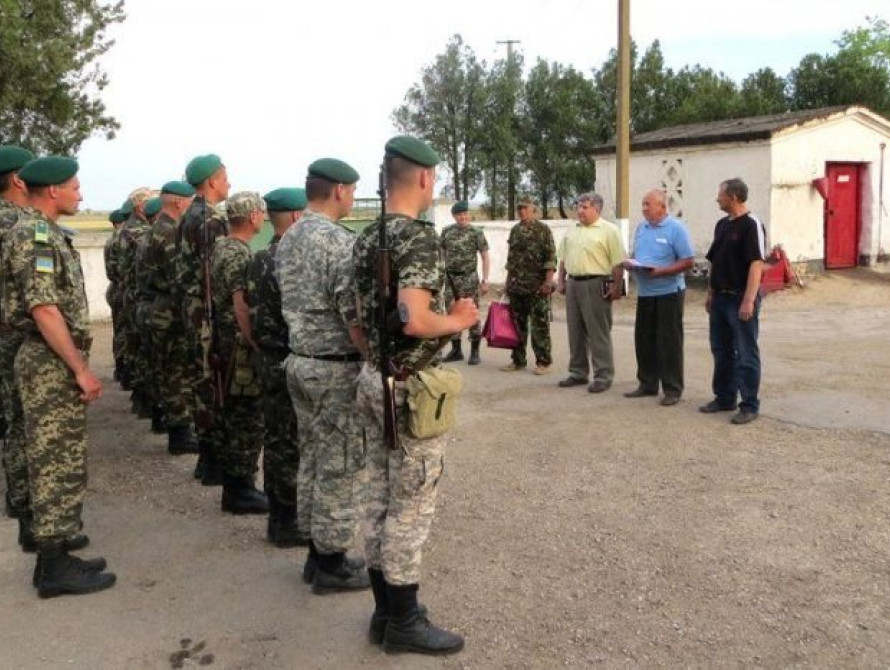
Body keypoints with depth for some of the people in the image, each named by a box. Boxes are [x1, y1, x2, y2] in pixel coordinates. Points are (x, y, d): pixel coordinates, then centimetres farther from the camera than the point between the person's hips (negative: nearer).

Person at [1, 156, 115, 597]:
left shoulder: (46, 234, 16)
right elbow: (44, 310, -22)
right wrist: (81, 369, -21)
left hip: (57, 362, 10)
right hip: (53, 363, -10)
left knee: (58, 462, 14)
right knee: (57, 465, -5)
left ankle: (55, 552, 23)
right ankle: (54, 568, 3)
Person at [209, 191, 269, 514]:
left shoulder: (219, 247, 12)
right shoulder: (239, 254, -18)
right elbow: (242, 307, -24)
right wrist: (258, 348, -21)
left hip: (225, 344, 10)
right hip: (241, 348, -10)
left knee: (234, 419, 16)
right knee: (248, 422, -2)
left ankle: (234, 485, 25)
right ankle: (240, 491, 6)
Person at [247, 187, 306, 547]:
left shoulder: (259, 259, 9)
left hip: (269, 362, 9)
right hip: (293, 363, -9)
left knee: (276, 438, 16)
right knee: (293, 444, -1)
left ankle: (278, 516, 26)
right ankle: (289, 524, 8)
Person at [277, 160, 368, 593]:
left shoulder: (287, 240, 10)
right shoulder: (340, 241, -18)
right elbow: (354, 315, -22)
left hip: (299, 361, 9)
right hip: (336, 367, -9)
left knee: (312, 458, 16)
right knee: (341, 466, 1)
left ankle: (316, 552, 25)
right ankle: (332, 564, 10)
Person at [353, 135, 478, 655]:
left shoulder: (367, 238, 10)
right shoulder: (419, 236, -19)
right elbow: (414, 320, -28)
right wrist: (460, 320, -12)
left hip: (373, 379, 9)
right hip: (411, 388, -9)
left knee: (381, 501, 14)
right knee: (411, 509, 2)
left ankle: (386, 611, 26)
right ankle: (404, 622, 13)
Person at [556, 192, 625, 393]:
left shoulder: (608, 230, -6)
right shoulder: (572, 231, 14)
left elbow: (618, 262, -11)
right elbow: (563, 259, 20)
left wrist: (617, 287, -16)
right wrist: (561, 281, 14)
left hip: (595, 285, -7)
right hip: (573, 284, 7)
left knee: (599, 333, -3)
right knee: (575, 331, 12)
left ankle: (603, 376, 4)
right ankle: (578, 372, 22)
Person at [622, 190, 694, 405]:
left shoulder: (675, 229, -10)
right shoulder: (641, 228, 12)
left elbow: (688, 261, -13)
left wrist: (660, 271, -23)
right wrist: (629, 263, -3)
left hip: (668, 292, -7)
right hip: (644, 293, 7)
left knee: (669, 342, -1)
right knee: (643, 340, 12)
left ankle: (673, 389, 6)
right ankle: (647, 384, 23)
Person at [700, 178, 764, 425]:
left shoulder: (750, 225, -13)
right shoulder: (722, 225, 13)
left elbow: (756, 265, -18)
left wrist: (748, 300, -23)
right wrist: (710, 293, 16)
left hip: (740, 299, -8)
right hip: (720, 298, 8)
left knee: (746, 355, -1)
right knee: (722, 351, 15)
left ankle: (750, 405, 6)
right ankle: (724, 398, 26)